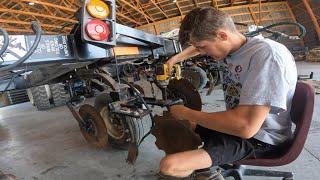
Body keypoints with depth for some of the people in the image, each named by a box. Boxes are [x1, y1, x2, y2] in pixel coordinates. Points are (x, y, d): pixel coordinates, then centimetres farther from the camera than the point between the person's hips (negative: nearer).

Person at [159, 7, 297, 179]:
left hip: (258, 139, -8)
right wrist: (175, 59, 13)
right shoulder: (226, 46, -1)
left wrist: (187, 113, -22)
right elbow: (198, 46, 25)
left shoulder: (268, 55, -27)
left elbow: (245, 126, -33)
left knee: (169, 165, -23)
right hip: (235, 123, 9)